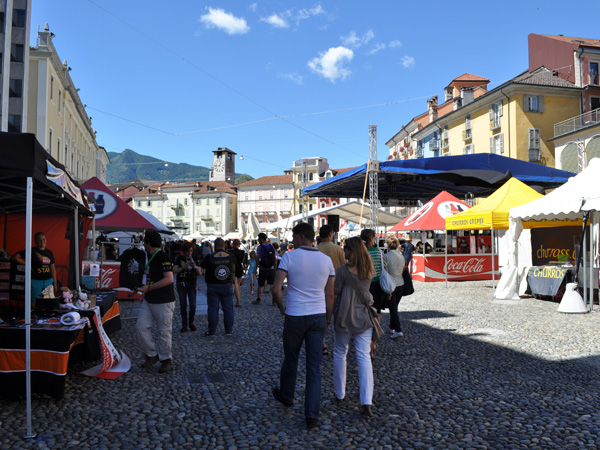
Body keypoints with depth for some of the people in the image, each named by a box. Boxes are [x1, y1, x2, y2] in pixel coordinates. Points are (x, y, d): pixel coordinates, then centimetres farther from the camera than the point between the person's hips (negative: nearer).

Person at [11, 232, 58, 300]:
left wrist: (55, 283, 13)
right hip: (36, 281, -4)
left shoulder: (49, 252, 12)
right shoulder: (32, 251, -2)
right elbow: (14, 258, -5)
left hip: (49, 281, 4)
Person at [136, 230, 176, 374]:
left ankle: (166, 360, 16)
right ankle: (152, 354, 18)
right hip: (149, 300, 9)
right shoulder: (150, 257, 13)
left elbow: (169, 279, -25)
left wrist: (148, 288, -24)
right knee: (141, 327, 3)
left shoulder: (163, 257, -16)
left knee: (164, 332, 1)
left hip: (163, 302, -9)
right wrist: (144, 293, 20)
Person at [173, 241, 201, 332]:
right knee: (183, 305, 0)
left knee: (193, 305, -5)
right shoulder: (179, 258, 0)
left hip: (192, 284, 1)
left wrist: (195, 266, -24)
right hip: (181, 284, -1)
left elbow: (199, 273, -4)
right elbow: (174, 270, -10)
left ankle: (191, 323, 14)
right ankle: (184, 325, 10)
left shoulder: (195, 259, 2)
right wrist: (183, 267, -24)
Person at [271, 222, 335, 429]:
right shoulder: (326, 260, 1)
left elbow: (276, 290, -16)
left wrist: (281, 307, 3)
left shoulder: (289, 257, -10)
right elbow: (330, 296, 4)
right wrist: (327, 321, 14)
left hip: (295, 317, -2)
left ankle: (286, 396, 41)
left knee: (290, 360, 18)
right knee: (314, 366, 6)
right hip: (318, 317, 3)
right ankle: (312, 415, 5)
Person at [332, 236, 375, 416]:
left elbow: (335, 294, -7)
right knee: (364, 356, 2)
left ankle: (340, 394, 27)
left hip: (345, 317, -4)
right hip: (364, 317, 4)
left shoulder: (343, 270, -13)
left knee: (339, 354, 15)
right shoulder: (369, 270, 2)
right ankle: (366, 402, -5)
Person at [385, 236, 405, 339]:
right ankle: (392, 327, 28)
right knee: (394, 307, 18)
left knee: (393, 308, -3)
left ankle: (398, 330, -9)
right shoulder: (401, 256, 4)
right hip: (401, 284, 6)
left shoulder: (386, 256, -15)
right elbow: (403, 269, 12)